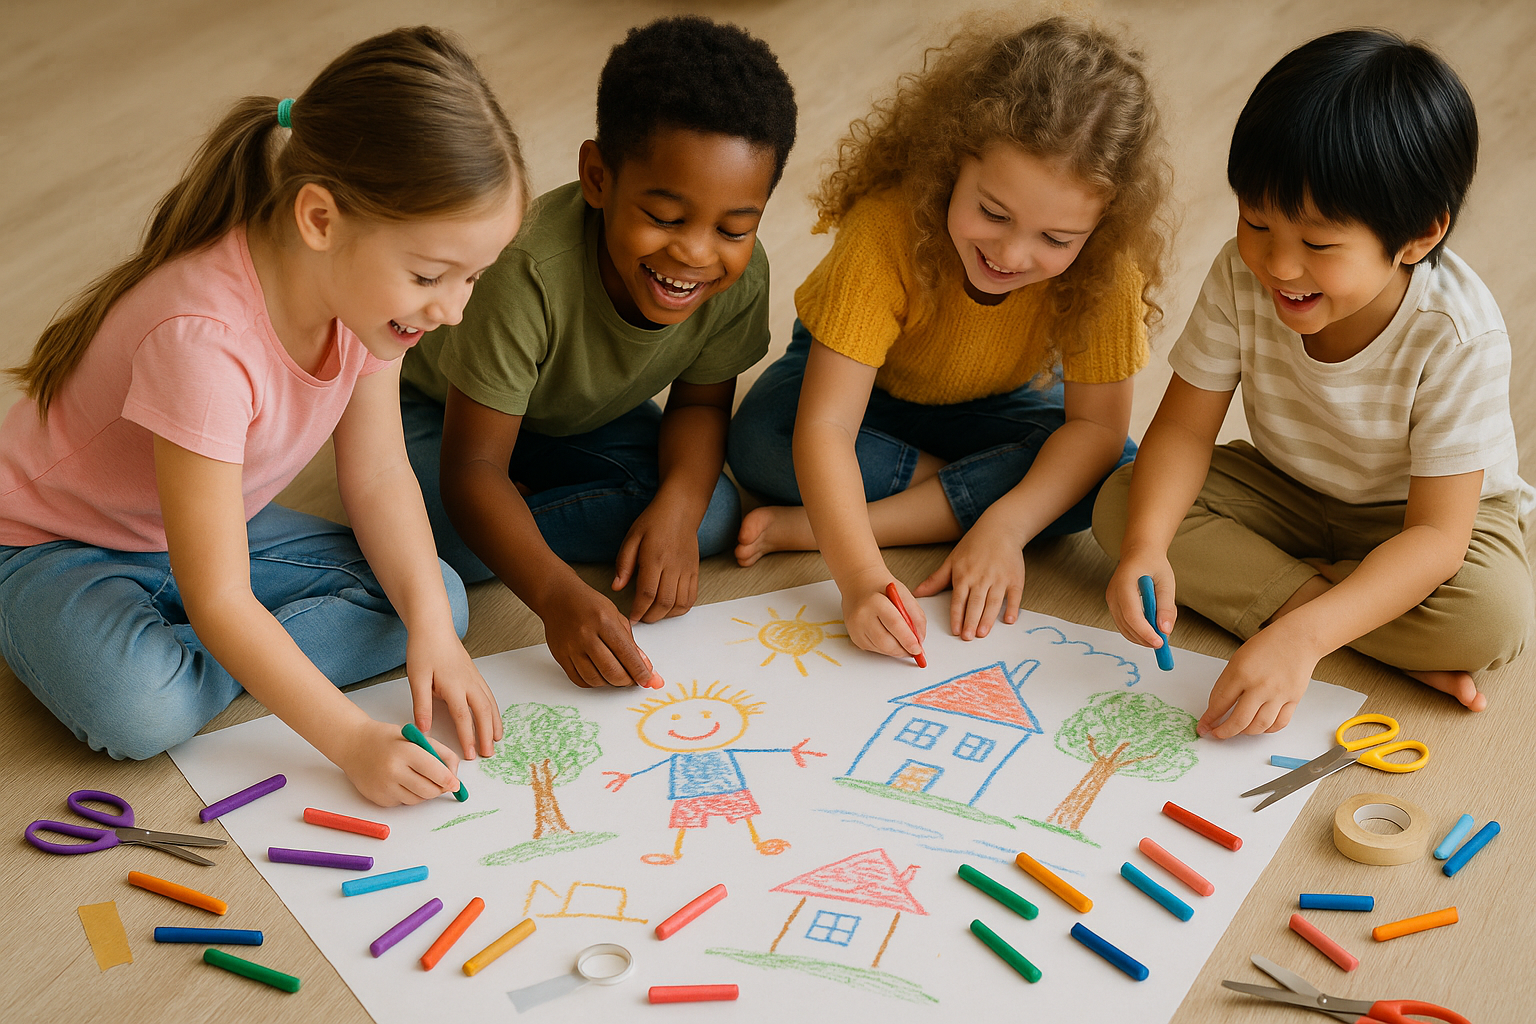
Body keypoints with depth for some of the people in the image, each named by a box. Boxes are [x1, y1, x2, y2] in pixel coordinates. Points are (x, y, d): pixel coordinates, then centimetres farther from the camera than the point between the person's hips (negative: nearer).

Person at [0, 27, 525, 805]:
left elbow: (378, 478, -8)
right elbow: (219, 601, -36)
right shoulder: (203, 337, -39)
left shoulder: (369, 277, -16)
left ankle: (166, 650, -8)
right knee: (136, 712, -37)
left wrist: (430, 629, -22)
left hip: (214, 525, 7)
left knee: (438, 600, -10)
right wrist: (352, 740, -37)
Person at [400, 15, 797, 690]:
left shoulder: (740, 275, -27)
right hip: (437, 406, -5)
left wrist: (677, 503, -30)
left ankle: (499, 525, -7)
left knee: (715, 518, -15)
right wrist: (556, 594, -55)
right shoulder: (532, 274, -43)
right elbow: (472, 470, -39)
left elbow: (700, 402, -9)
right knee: (447, 544, -33)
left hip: (579, 417, 5)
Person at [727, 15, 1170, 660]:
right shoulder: (888, 227, -39)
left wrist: (1005, 525, -41)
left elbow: (1098, 423, -24)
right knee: (758, 442, -33)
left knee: (1118, 478, -27)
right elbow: (825, 425, -42)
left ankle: (810, 526, -28)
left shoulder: (1104, 264, -29)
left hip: (996, 401, 3)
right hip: (863, 380, -2)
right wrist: (860, 575, -56)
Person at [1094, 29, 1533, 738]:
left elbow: (1435, 533, -34)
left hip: (1413, 515, -4)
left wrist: (1303, 636, -48)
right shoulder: (1241, 277, -22)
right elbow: (1184, 427, -16)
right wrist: (1146, 547, -36)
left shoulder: (1459, 337, -32)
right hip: (1286, 493, 5)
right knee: (1122, 503, -20)